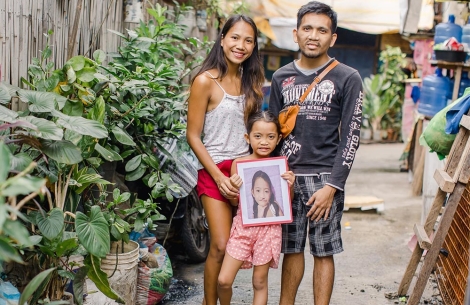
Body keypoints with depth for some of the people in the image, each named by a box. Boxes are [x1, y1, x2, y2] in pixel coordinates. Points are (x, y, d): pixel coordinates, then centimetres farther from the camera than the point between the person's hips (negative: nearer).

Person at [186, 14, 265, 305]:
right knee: (222, 246, -7)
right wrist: (219, 176, -14)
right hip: (215, 171, -5)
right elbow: (193, 136, -9)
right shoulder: (206, 81, -10)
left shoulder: (250, 82, 7)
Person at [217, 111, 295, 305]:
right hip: (243, 226, 0)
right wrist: (233, 187, -16)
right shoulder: (239, 163, -3)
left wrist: (290, 185, -11)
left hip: (268, 228, 0)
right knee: (224, 280, -2)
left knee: (259, 282, 7)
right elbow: (234, 202, 4)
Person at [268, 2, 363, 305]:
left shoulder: (347, 79, -2)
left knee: (323, 252, 3)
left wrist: (331, 186, -11)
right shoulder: (281, 77, 9)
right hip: (287, 176, 3)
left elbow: (351, 136, -5)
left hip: (325, 177, -3)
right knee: (291, 248, 11)